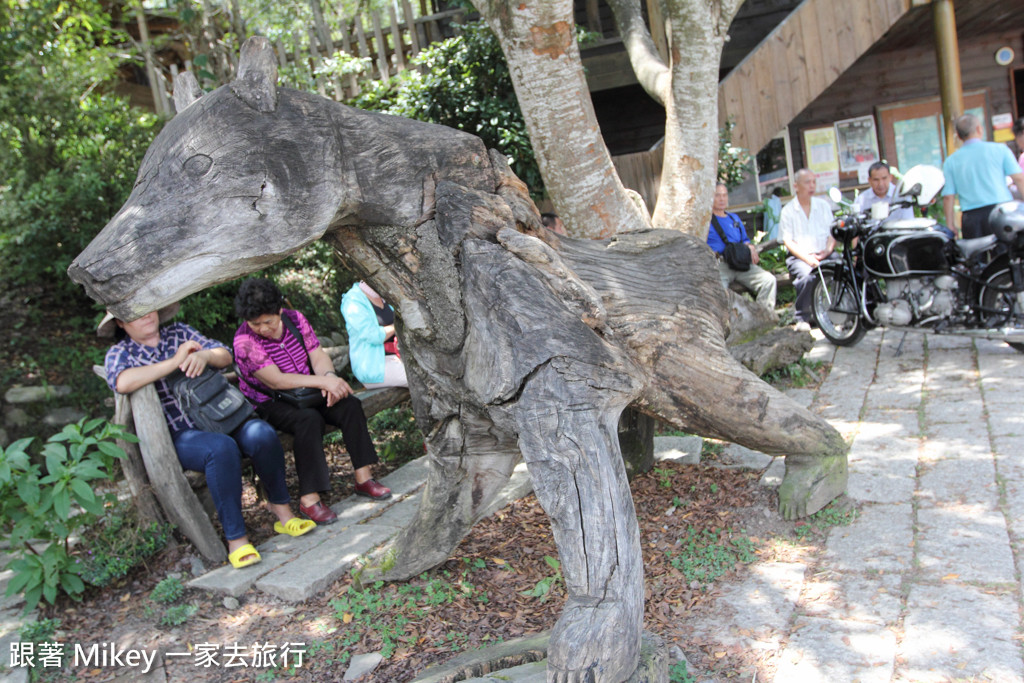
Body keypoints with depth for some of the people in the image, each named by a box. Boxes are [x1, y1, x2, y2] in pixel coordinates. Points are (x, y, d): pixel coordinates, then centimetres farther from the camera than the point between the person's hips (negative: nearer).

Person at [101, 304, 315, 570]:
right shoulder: (120, 353, 6)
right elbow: (123, 383, -18)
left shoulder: (180, 333, 18)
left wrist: (204, 355, -14)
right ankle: (236, 539, -27)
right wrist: (175, 362, -15)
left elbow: (225, 355, 10)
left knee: (262, 434, -26)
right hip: (179, 435, -4)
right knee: (221, 448, -36)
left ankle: (280, 506, -6)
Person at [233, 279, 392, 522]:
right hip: (269, 404, -6)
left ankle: (363, 477, -12)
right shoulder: (244, 341, -19)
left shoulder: (295, 319, -2)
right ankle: (309, 498, -32)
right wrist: (323, 381, -29)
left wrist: (329, 376, -26)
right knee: (309, 419, -34)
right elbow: (276, 381, -25)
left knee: (350, 404, -17)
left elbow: (318, 356, -3)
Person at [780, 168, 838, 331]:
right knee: (807, 276, -35)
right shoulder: (788, 211, 5)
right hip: (799, 256, -3)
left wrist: (827, 251, -10)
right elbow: (788, 241, -4)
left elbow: (833, 233, 11)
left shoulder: (823, 205, 15)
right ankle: (802, 318, -18)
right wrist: (807, 258, -17)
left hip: (824, 254, 3)